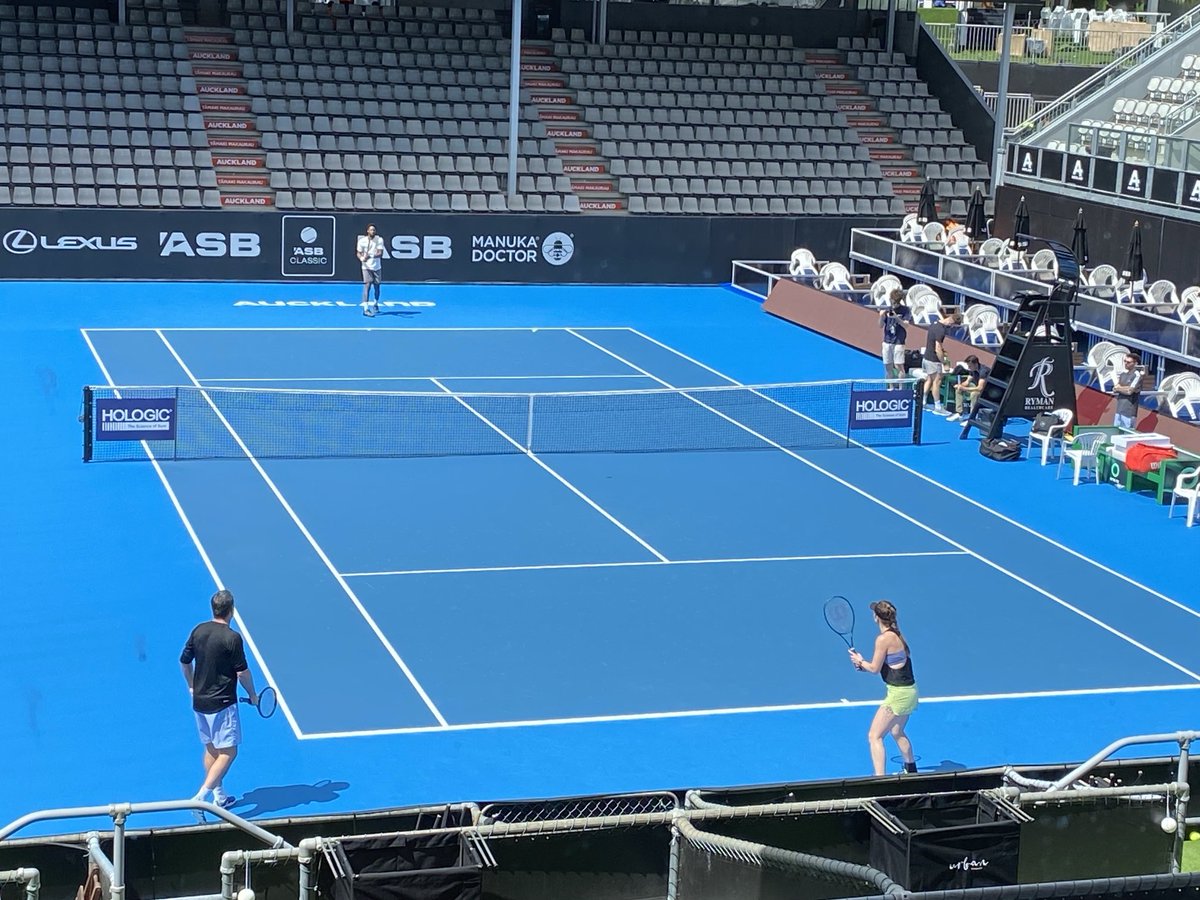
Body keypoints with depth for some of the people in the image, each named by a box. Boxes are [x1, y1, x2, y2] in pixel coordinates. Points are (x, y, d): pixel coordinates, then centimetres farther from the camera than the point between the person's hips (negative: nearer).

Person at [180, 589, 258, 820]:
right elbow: (242, 672, -13)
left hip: (199, 701, 7)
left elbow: (184, 661, 11)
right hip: (222, 703, -7)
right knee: (228, 752, -2)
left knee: (211, 749, 18)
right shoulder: (232, 638, -17)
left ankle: (219, 797, 27)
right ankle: (200, 796, -15)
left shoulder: (198, 631, 1)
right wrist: (253, 695, 4)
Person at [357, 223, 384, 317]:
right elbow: (358, 253, 0)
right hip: (367, 267, -3)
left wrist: (370, 256, -30)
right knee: (367, 285, -15)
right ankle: (365, 308, -20)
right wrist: (361, 258, -23)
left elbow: (380, 253, -13)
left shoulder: (379, 240, -5)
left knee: (377, 286, 13)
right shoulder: (362, 241, -6)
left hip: (377, 267, 3)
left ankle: (376, 304, 39)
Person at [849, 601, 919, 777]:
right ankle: (911, 770, 46)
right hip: (910, 691, 9)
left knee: (874, 736, -7)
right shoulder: (897, 635, 8)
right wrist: (864, 665, 10)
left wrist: (860, 661, 5)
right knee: (897, 732, 30)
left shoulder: (884, 639, -18)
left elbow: (875, 668, -13)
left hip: (898, 694, -9)